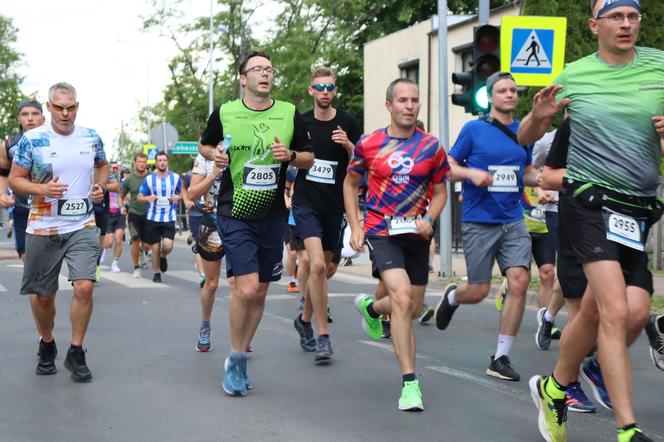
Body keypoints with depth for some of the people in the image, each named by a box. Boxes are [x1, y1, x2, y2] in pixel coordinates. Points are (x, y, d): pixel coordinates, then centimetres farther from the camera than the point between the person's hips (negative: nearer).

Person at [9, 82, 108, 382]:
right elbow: (15, 179, -3)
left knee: (84, 287, -15)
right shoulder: (31, 140, -6)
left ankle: (76, 353, 2)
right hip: (43, 229, -1)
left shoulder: (91, 138, 3)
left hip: (83, 227, 1)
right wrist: (42, 189, -21)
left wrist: (100, 186, 3)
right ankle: (47, 346, 35)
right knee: (44, 296, 8)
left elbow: (102, 165, 23)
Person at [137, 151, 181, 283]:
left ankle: (163, 256, 21)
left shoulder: (175, 177, 2)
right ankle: (156, 273, 23)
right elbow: (140, 196, 5)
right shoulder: (149, 179, 1)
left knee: (167, 246, -15)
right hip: (153, 218, 0)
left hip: (169, 218, 0)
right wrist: (148, 198, -17)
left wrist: (178, 197, -8)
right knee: (155, 248, 4)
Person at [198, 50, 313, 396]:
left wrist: (291, 155, -10)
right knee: (246, 287, -15)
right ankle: (235, 359, 6)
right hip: (235, 212, -3)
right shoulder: (224, 113, 0)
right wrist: (214, 154, -5)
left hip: (272, 214, 3)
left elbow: (309, 159, 11)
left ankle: (240, 359, 27)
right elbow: (204, 145, 17)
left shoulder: (289, 114, 4)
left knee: (260, 292, 9)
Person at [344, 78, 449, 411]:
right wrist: (355, 227, 2)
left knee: (413, 309, 14)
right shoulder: (368, 144, -3)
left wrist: (429, 219, -9)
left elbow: (440, 191, 10)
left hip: (416, 234, 4)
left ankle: (371, 307, 50)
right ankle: (409, 382, -18)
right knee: (402, 298, -23)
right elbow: (350, 183, 11)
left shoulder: (431, 147, 0)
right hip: (381, 232, -4)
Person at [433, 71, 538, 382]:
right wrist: (472, 173, -19)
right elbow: (449, 168, 0)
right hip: (479, 221, -3)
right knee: (478, 291, 2)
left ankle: (501, 359, -1)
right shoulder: (474, 129, -3)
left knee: (519, 283, -12)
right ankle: (451, 296, 41)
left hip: (513, 221, 3)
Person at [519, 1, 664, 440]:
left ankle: (554, 388, 20)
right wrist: (538, 115, -12)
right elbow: (526, 138, 10)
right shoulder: (574, 75, 2)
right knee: (616, 312, -17)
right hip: (588, 201, -3)